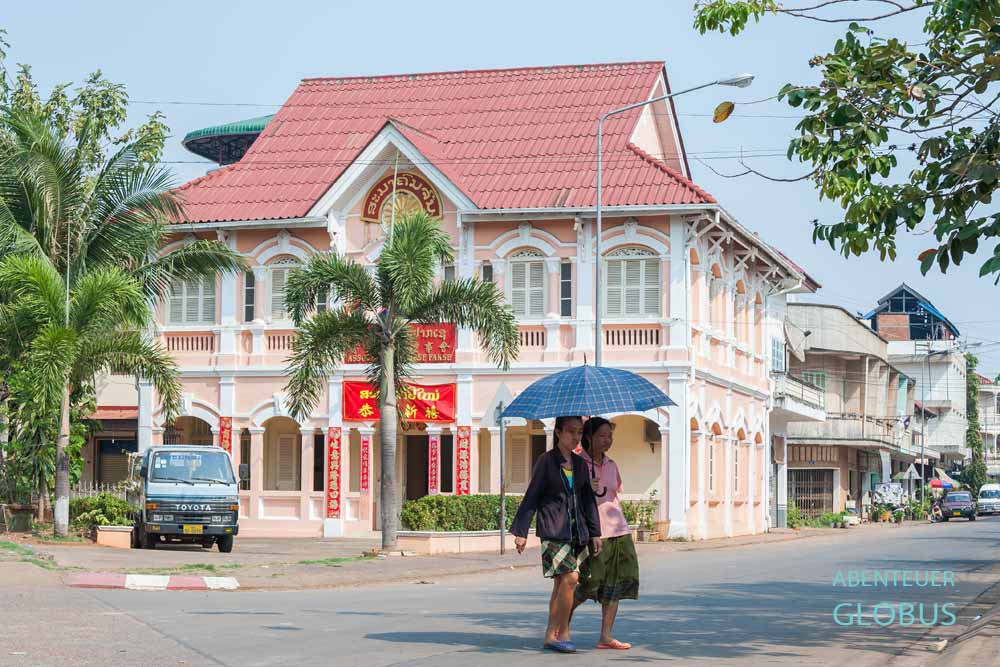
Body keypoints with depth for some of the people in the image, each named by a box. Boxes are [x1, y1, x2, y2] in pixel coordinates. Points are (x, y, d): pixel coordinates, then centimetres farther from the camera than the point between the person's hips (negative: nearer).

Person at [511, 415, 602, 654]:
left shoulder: (580, 463, 13)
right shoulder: (546, 461, -3)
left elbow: (588, 499, 18)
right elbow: (531, 497, -3)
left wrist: (595, 533, 14)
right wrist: (520, 531, -6)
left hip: (575, 531, 6)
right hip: (552, 529, -6)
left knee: (561, 582, 6)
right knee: (570, 577, -16)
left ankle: (551, 636, 12)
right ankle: (562, 633, -7)